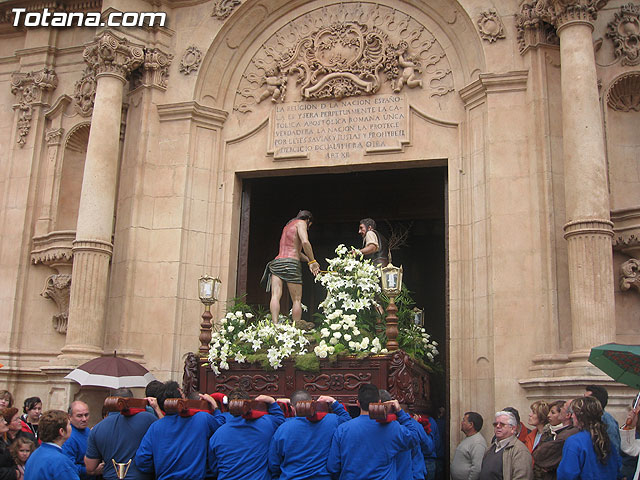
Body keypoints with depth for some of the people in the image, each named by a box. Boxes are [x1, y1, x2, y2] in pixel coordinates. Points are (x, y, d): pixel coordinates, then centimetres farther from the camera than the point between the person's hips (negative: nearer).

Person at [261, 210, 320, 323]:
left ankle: (275, 324, -27)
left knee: (275, 296, -11)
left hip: (276, 262, 6)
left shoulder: (287, 226, 30)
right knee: (297, 300, 1)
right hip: (290, 263, -6)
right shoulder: (301, 223, 6)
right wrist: (312, 261, -4)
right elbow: (305, 242, -13)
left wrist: (308, 260, 28)